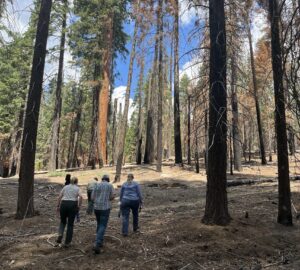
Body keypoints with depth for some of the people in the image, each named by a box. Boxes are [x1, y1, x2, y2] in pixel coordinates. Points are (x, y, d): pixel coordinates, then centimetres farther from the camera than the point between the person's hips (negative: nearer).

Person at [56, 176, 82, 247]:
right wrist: (79, 206, -4)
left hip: (63, 204, 2)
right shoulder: (77, 188, 7)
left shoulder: (65, 187, 13)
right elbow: (80, 196, -12)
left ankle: (60, 235, -3)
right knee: (70, 224, 8)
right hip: (72, 205, -2)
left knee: (63, 221, 22)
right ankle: (67, 243, 10)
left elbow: (59, 197, 4)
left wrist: (58, 206, 8)